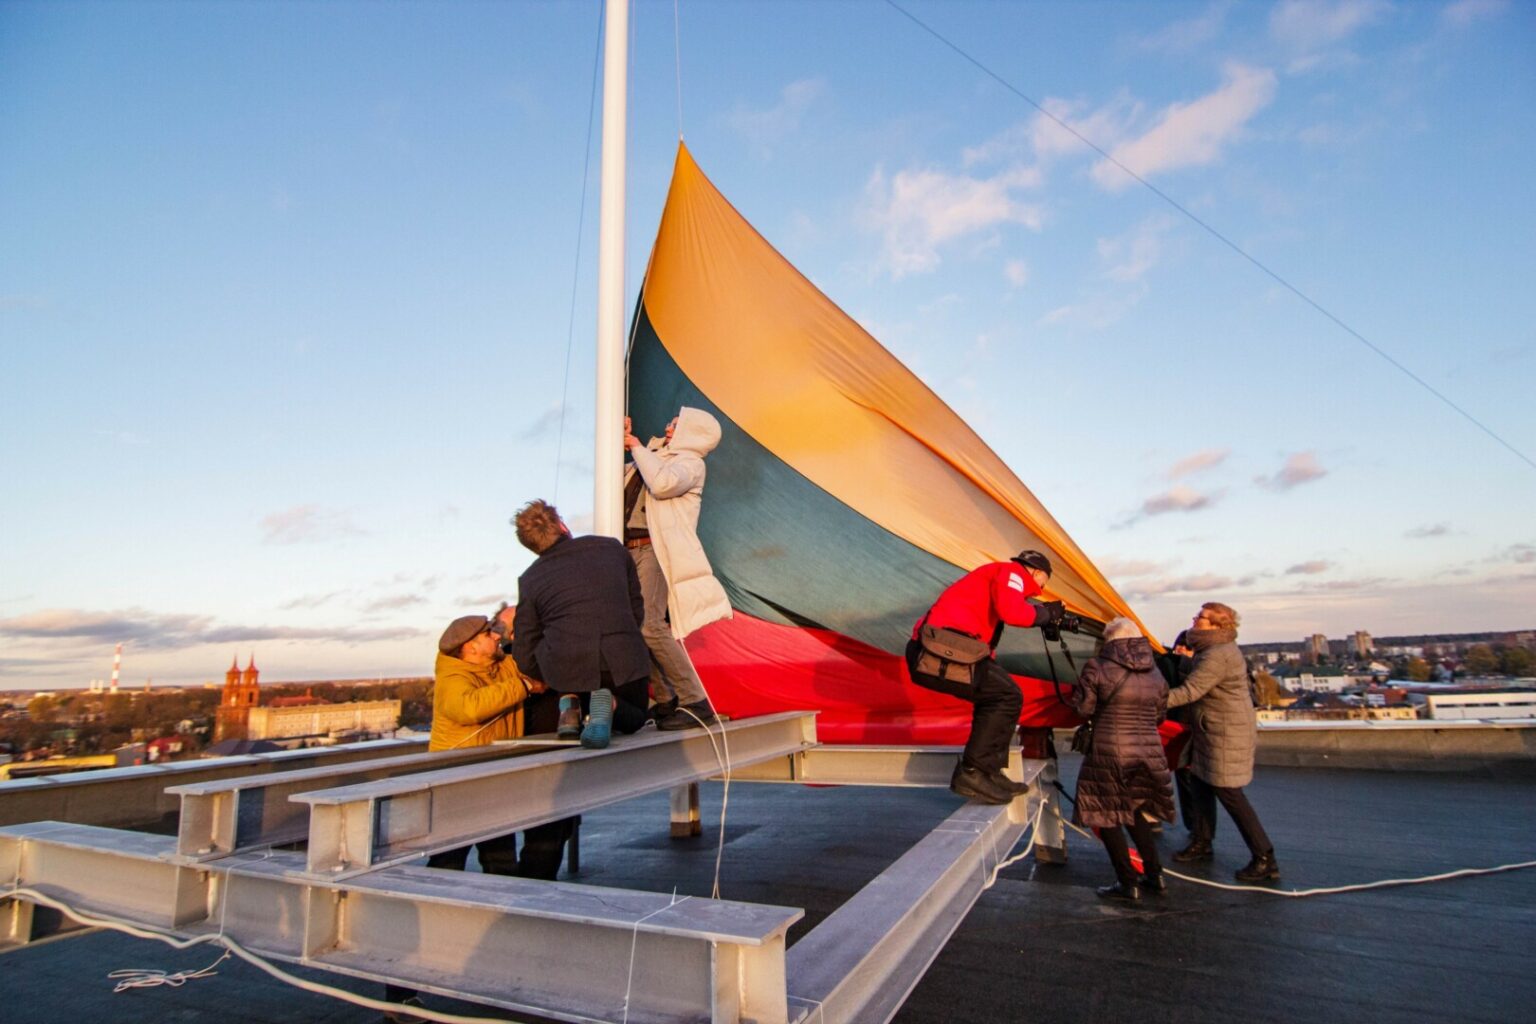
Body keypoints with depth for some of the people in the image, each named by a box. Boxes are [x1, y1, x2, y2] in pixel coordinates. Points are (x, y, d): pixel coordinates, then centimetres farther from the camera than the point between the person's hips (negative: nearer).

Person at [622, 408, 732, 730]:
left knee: (649, 625, -22)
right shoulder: (655, 455, 26)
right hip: (630, 550, 9)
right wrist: (620, 442, 22)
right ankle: (666, 700, 15)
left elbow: (662, 484, -20)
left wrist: (637, 447, -6)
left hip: (655, 550, -8)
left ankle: (696, 703, -15)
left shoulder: (690, 462, 1)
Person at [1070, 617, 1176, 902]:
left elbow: (1082, 708, -9)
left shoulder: (1097, 667, -11)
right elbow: (1159, 714, 15)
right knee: (1135, 810, 24)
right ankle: (1154, 874, 28)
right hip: (1149, 751, 6)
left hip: (1111, 752, -6)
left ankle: (1127, 883, 10)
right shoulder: (1155, 673, 7)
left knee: (1107, 814, 7)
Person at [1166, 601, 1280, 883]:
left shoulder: (1217, 656, -23)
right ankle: (1202, 842, 28)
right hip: (1215, 731, 10)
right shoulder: (1218, 649, 9)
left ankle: (1264, 859, 8)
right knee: (1200, 783, 16)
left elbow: (1190, 691, -28)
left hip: (1227, 734, -10)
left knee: (1229, 793, -3)